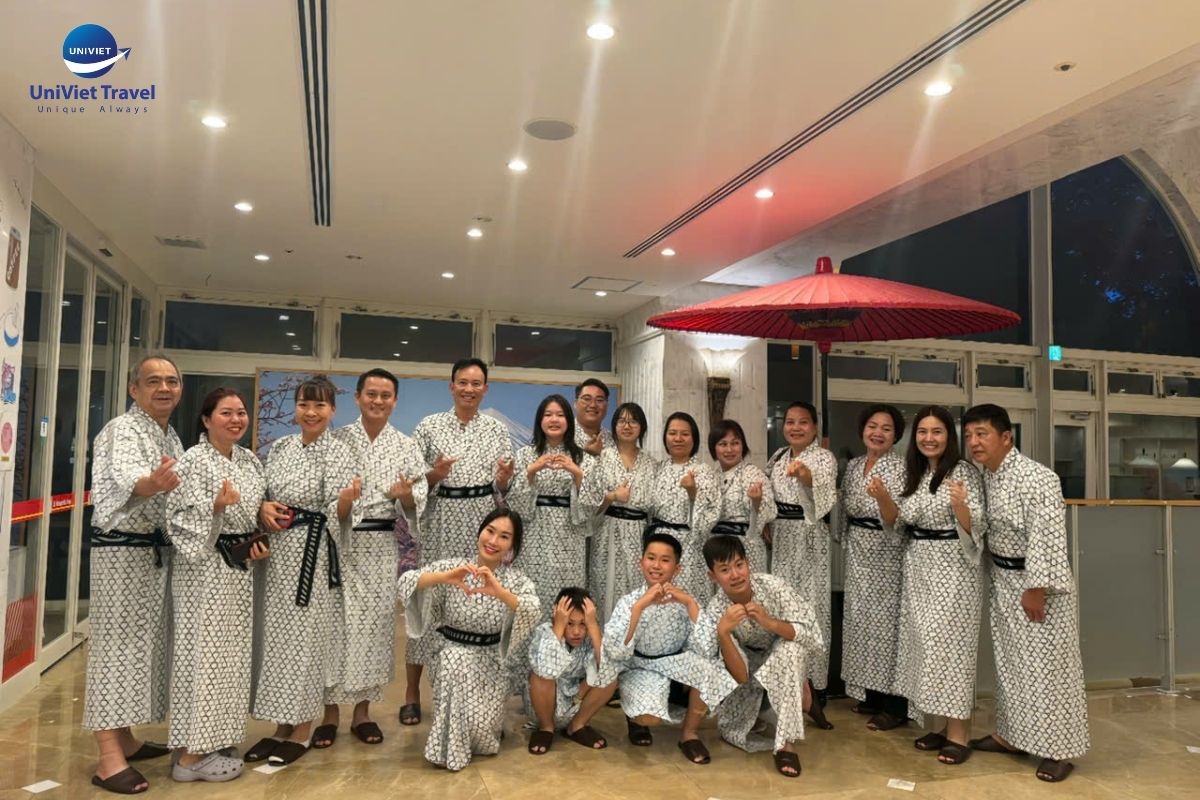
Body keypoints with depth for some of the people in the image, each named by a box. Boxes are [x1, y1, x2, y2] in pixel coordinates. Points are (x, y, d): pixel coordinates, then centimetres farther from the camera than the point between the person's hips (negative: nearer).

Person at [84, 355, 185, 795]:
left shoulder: (171, 436, 14)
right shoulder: (122, 430, -13)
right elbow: (125, 479, -34)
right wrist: (153, 482, -56)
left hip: (158, 551, 9)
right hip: (122, 550, -9)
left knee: (143, 642, 14)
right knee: (116, 643, -6)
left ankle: (124, 739, 27)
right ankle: (109, 758, -1)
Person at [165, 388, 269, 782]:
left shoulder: (250, 460, 10)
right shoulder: (193, 461, -12)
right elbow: (181, 519, -17)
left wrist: (262, 542, 5)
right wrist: (217, 505, -31)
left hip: (239, 568, 8)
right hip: (204, 568, -8)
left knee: (230, 654, 13)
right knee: (202, 652, -3)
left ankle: (211, 741, 26)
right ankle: (190, 755, 8)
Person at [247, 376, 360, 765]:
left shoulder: (338, 452, -9)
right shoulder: (280, 447, 8)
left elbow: (336, 512, -15)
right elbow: (265, 494, 16)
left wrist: (349, 496, -37)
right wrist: (263, 507, -6)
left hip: (314, 553, -6)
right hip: (279, 550, 6)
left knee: (307, 637, 0)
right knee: (277, 635, 11)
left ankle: (302, 732, 14)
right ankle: (282, 725, 25)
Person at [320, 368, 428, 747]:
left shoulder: (406, 447, 4)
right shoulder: (336, 439, 3)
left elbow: (417, 504, 1)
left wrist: (405, 495, -20)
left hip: (380, 546, 1)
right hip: (337, 541, -1)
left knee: (374, 623, 5)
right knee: (334, 620, 0)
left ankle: (362, 711, 20)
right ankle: (330, 711, 16)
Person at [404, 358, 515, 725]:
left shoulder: (498, 429, 8)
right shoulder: (429, 425, 2)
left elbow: (505, 487, 7)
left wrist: (504, 478, -15)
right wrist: (432, 476, -18)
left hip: (483, 523, 2)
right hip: (440, 523, -1)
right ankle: (412, 692, 14)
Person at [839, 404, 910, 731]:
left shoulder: (900, 467, -13)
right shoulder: (853, 465, 7)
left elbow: (896, 519, -23)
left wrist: (882, 497, -40)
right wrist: (847, 545, 15)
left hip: (886, 555, -7)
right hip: (857, 553, 7)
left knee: (886, 621, -2)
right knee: (861, 619, 13)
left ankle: (896, 706, 11)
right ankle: (872, 695, 28)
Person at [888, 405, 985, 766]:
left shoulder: (964, 472, -10)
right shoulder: (914, 473, 9)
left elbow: (975, 529, -17)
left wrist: (960, 506, -36)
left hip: (952, 568, -7)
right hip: (918, 567, 7)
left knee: (950, 644, -4)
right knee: (925, 643, 10)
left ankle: (958, 735, 7)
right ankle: (943, 726, 22)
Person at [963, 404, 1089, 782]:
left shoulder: (1036, 478, -22)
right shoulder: (986, 475, 4)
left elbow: (1046, 537, -24)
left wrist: (1035, 588, -22)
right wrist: (996, 579, 15)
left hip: (1037, 581, -8)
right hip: (1003, 579, 8)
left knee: (1047, 664, 1)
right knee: (1009, 659, 16)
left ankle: (1059, 749, 13)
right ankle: (1011, 734, 29)